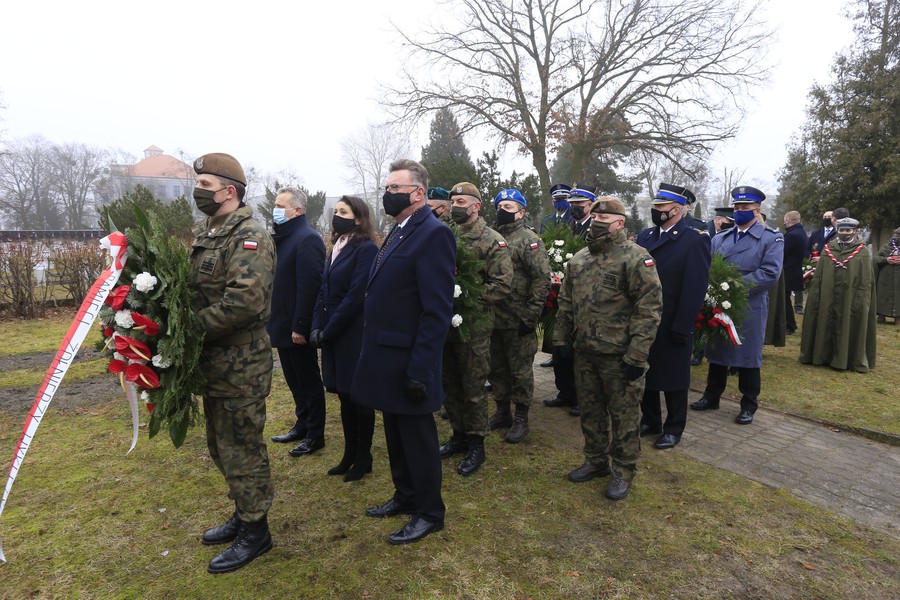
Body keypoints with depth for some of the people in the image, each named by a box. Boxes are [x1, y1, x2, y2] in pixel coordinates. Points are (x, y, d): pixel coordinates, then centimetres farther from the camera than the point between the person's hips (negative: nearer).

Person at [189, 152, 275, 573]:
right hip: (214, 362, 10)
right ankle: (243, 514, 39)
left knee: (240, 448, 4)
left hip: (240, 364, -9)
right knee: (221, 445, 21)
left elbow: (244, 301, -28)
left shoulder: (248, 237, -17)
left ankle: (255, 531, 22)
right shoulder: (204, 233, 12)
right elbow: (194, 289, 17)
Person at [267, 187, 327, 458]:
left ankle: (315, 435, 18)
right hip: (283, 325, 9)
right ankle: (302, 425, 33)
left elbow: (309, 288, -22)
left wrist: (299, 327, -23)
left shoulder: (307, 239, -17)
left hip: (297, 328, -9)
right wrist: (275, 321, 14)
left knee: (308, 381, 5)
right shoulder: (283, 237, 12)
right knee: (294, 380, 18)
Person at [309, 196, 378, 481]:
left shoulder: (366, 249, -13)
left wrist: (328, 331, -15)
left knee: (359, 396, 5)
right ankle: (350, 454, 29)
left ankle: (363, 457, 20)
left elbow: (355, 296, -19)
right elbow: (324, 291, 11)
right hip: (333, 336, 8)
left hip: (355, 336, -8)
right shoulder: (336, 248, 13)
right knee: (344, 395, 15)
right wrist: (316, 327, -1)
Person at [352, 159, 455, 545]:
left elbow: (438, 311, -22)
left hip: (408, 360, -9)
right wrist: (372, 351, 12)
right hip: (386, 357, 9)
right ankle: (405, 496, 40)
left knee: (417, 437, 6)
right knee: (395, 434, 21)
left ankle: (430, 513, 25)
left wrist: (419, 369, -23)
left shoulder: (433, 234, -17)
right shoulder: (398, 232, 12)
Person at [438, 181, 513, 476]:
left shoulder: (492, 241, -7)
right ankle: (458, 435, 32)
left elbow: (502, 284, -14)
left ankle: (476, 445, 19)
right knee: (449, 383, 15)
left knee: (473, 387, 4)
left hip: (474, 327, -6)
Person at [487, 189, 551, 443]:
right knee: (497, 368, 16)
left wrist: (531, 316, -17)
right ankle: (502, 411, 32)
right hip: (493, 319, 7)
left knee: (520, 371, 6)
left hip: (519, 320, -6)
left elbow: (542, 279, -14)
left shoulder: (529, 240, -9)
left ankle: (521, 418, 20)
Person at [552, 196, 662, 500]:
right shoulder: (578, 259, 10)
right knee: (590, 410, 18)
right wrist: (561, 339, 10)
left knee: (623, 414, 7)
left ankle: (623, 471, 24)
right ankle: (595, 461, 36)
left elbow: (649, 308, -16)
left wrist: (637, 355, -19)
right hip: (584, 352, 7)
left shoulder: (636, 258, -11)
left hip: (619, 355, -6)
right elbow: (566, 303, 16)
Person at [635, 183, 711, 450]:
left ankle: (674, 429, 27)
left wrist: (682, 327, -17)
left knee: (674, 377, 10)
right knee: (644, 373, 15)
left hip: (672, 326, -5)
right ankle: (650, 421, 34)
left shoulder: (695, 240, -11)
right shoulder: (645, 236, 7)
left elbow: (696, 287, -15)